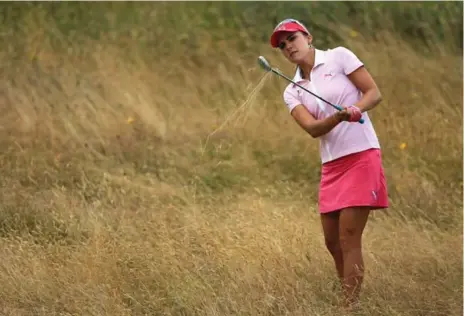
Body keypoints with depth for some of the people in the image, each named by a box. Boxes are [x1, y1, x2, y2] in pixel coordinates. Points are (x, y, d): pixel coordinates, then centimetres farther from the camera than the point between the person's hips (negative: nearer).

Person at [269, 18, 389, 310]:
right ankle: (352, 303, 19)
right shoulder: (292, 92, 10)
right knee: (333, 241, 6)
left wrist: (357, 108, -25)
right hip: (331, 165, 6)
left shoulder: (339, 57, -2)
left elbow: (374, 93, -4)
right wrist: (340, 116, -26)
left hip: (361, 156, -6)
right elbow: (313, 128, -7)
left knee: (348, 238, -11)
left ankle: (351, 310, -11)